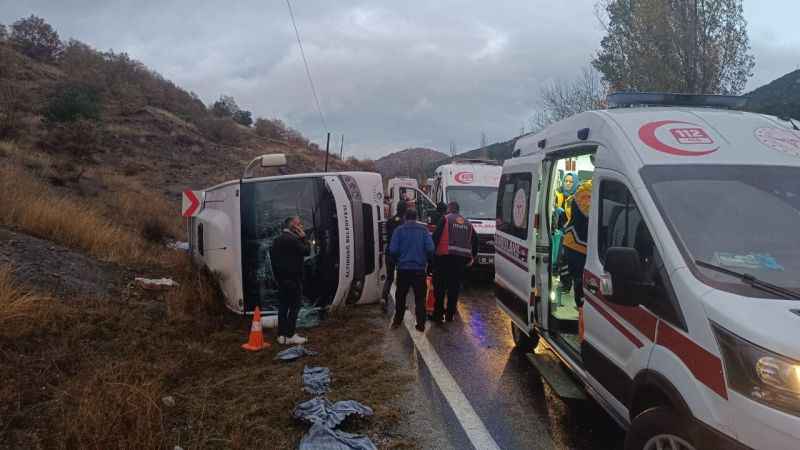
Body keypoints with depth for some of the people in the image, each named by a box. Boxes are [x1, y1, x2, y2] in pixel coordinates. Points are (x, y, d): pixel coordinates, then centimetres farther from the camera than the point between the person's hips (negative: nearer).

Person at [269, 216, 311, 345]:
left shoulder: (277, 240, 12)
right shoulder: (293, 239, -17)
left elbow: (272, 255, 16)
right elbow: (307, 251, -14)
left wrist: (277, 274, 18)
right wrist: (303, 238, -5)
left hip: (281, 278, 9)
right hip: (293, 278, -9)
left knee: (283, 306, 11)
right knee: (294, 307, -2)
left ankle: (281, 335, 14)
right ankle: (290, 336, 0)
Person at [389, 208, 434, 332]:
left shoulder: (399, 230, -3)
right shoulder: (423, 229, -1)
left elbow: (393, 250, -9)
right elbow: (430, 248, -9)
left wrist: (398, 260, 10)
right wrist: (426, 260, 9)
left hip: (403, 267, 0)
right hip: (419, 268, 0)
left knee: (401, 296, 15)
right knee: (420, 297, 6)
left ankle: (397, 321, 21)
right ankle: (421, 324, 4)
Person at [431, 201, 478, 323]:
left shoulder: (445, 219, 1)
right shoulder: (467, 223, 18)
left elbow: (436, 237, -7)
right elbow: (475, 239, 20)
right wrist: (473, 256, 25)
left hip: (445, 256, -5)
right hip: (462, 258, 5)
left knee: (440, 287, 2)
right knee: (454, 287, 10)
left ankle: (438, 314, 1)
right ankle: (450, 314, 13)